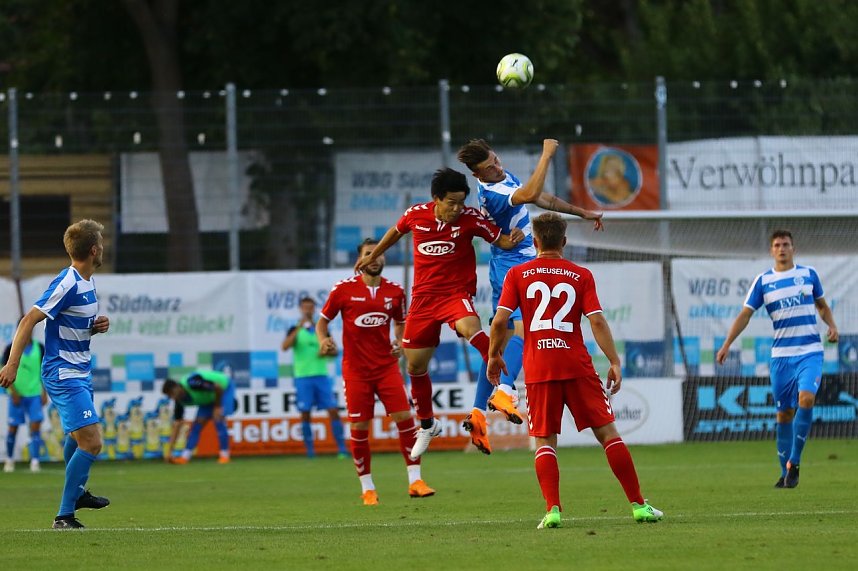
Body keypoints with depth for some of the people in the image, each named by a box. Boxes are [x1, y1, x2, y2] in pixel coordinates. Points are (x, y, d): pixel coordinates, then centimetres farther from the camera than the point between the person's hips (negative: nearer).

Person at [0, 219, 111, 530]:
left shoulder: (88, 283, 8)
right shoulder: (67, 284, -21)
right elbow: (29, 320, -22)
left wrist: (97, 326, 2)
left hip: (80, 372, 10)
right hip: (64, 375, -10)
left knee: (78, 436, 29)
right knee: (91, 443, -15)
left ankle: (77, 492, 50)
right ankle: (65, 515, -10)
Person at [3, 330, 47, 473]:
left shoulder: (39, 348, 5)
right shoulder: (11, 348, -2)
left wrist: (44, 393, 3)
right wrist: (13, 392, -11)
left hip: (35, 394, 1)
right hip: (17, 395, -1)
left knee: (36, 427, -9)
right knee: (13, 427, 6)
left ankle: (35, 461, -11)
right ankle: (9, 460, 21)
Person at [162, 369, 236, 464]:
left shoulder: (192, 384, -37)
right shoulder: (180, 399, -13)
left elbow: (218, 387, -33)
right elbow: (176, 425, -10)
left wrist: (217, 407, -20)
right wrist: (169, 451, -13)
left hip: (224, 389, -7)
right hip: (209, 398, 7)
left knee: (218, 419, -21)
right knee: (198, 423, -4)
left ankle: (224, 455, -10)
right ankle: (185, 457, -3)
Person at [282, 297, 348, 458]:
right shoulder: (295, 330, 3)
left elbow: (334, 351, 15)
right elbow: (285, 346, -16)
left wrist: (326, 352, -8)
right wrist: (299, 328, -24)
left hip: (322, 376, 2)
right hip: (303, 377, -2)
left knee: (333, 410, -6)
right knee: (305, 414, -2)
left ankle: (342, 449, -5)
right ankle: (310, 451, 4)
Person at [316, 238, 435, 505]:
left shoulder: (395, 291, 5)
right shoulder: (344, 289, -3)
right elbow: (322, 320, 4)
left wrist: (400, 343, -1)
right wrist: (323, 339, -17)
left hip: (387, 365, 2)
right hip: (356, 370, -2)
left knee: (405, 417, -9)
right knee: (359, 428, 0)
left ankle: (415, 481, -3)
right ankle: (367, 489, 12)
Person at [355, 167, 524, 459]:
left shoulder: (471, 218, -11)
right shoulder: (416, 215, -4)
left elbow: (501, 241, -1)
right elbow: (396, 232, 19)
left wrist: (513, 239, -25)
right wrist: (372, 256, 33)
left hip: (456, 292, -4)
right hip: (423, 297, 4)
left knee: (470, 327, -39)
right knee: (415, 366, 11)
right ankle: (427, 424, 33)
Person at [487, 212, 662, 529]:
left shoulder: (517, 275, 3)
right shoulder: (581, 276, 4)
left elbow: (499, 321, -3)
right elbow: (597, 321, -4)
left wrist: (494, 355, 11)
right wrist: (615, 362, -2)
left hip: (538, 369, 0)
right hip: (577, 367, 0)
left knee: (545, 441, 6)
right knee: (607, 432, 4)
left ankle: (552, 509, -11)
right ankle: (639, 505, 2)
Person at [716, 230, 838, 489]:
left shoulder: (809, 274, 7)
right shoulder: (763, 281, 4)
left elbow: (822, 305, 20)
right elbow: (745, 314, 5)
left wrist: (832, 325, 1)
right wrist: (727, 344, -4)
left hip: (810, 352, -1)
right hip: (781, 355, 1)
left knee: (806, 398, -22)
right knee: (784, 413, 3)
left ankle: (793, 463, -12)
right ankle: (786, 473, 14)